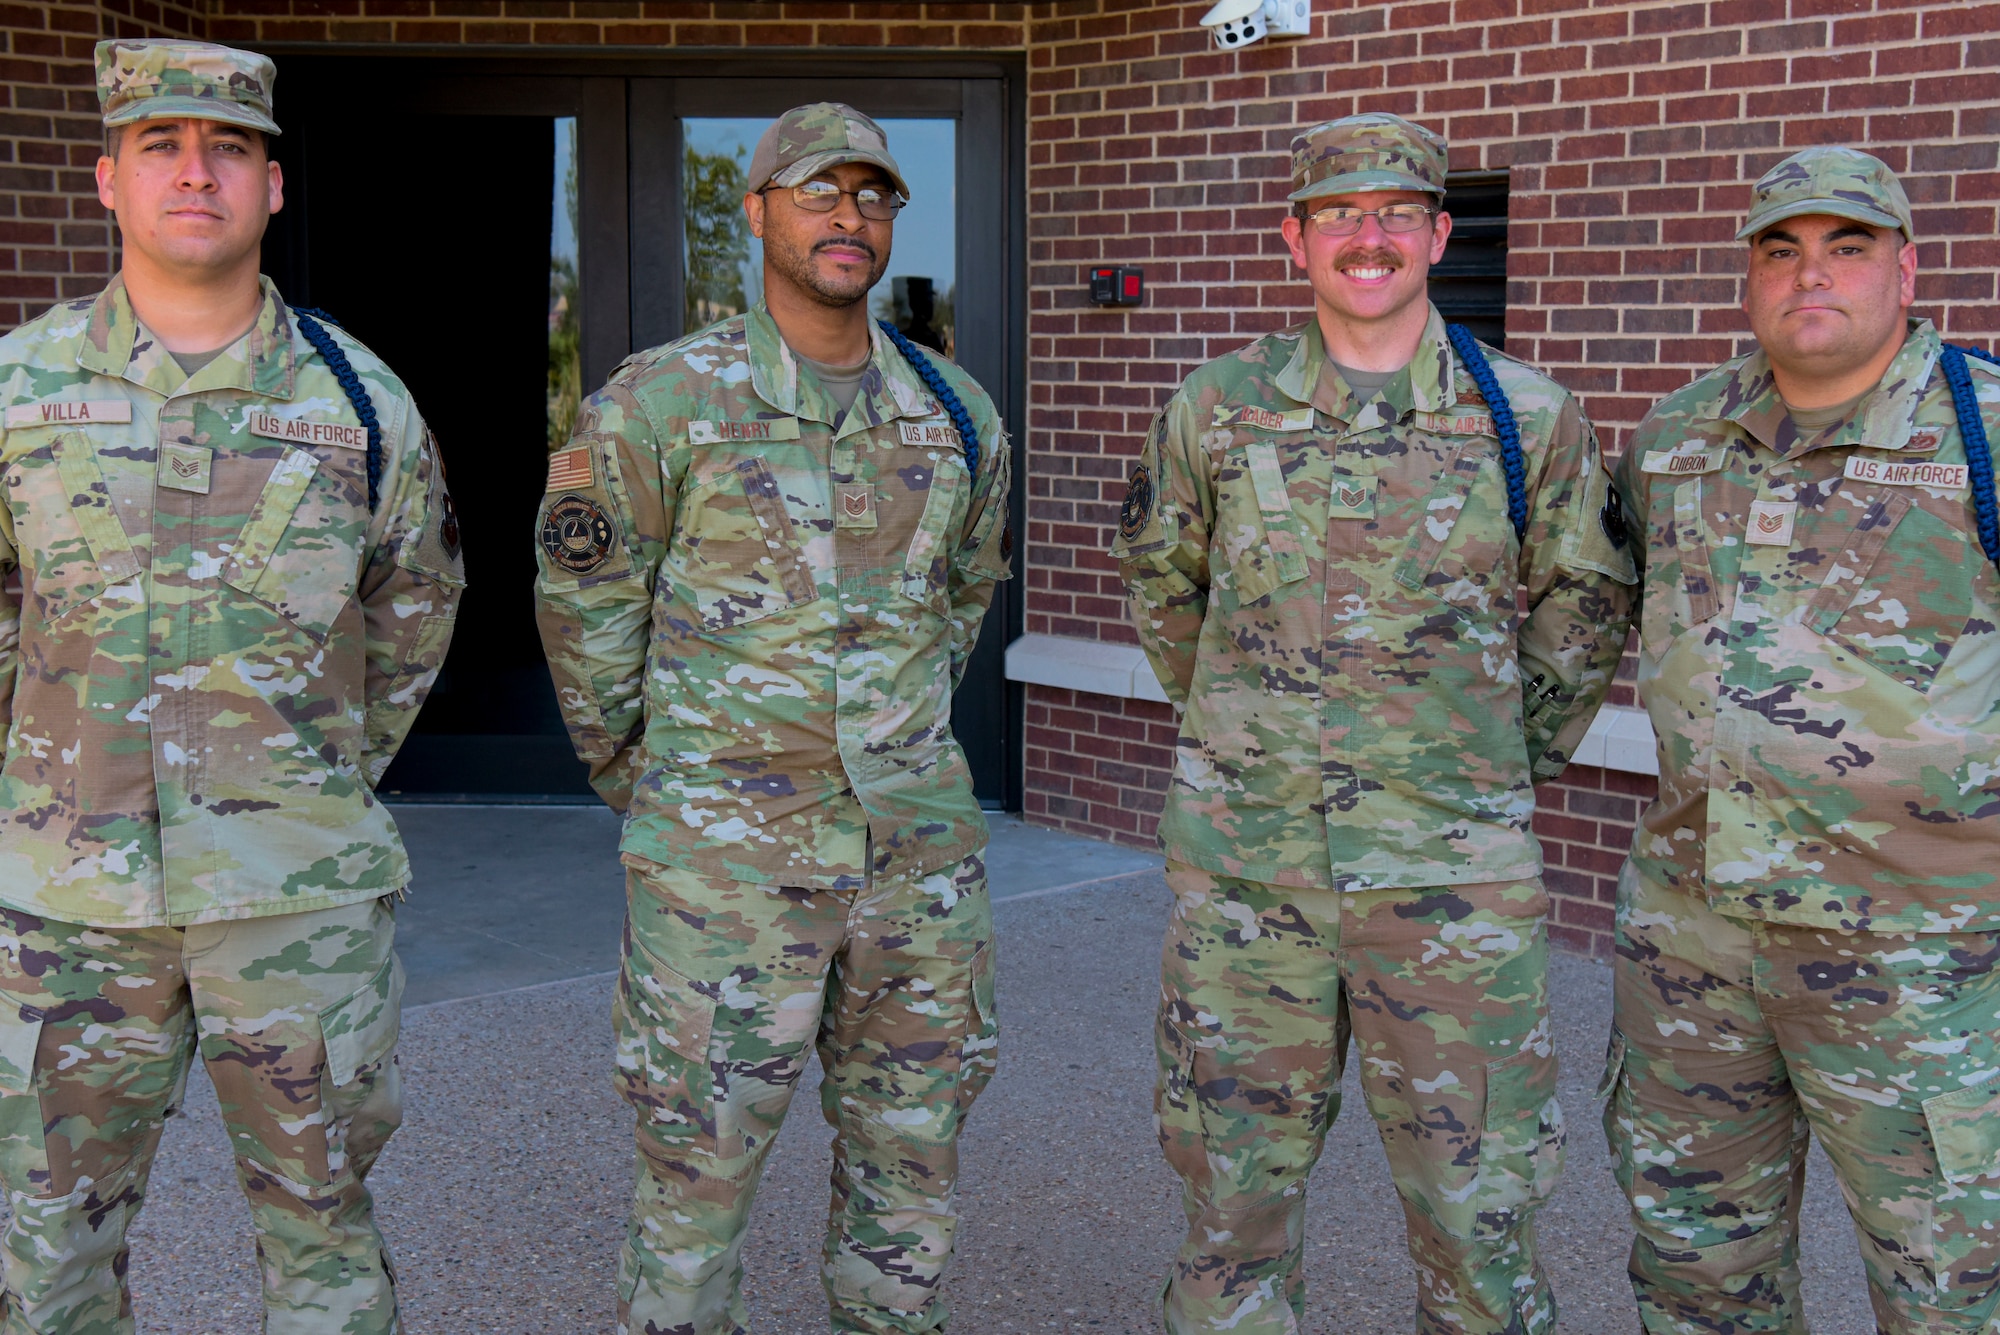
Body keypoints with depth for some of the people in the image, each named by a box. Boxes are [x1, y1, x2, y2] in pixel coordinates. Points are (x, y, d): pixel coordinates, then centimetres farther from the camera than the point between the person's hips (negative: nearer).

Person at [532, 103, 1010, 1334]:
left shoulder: (957, 414, 5)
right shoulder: (661, 402, -7)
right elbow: (584, 606, 2)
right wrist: (642, 784, 8)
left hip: (920, 850, 4)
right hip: (726, 857, -4)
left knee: (910, 1157, 14)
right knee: (699, 1164, 4)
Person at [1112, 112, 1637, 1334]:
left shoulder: (1531, 419, -1)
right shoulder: (1218, 408, 2)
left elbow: (1584, 603, 13)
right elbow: (1161, 579, 18)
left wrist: (1516, 762, 12)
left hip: (1451, 874, -1)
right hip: (1244, 861, 1)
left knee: (1476, 1207, 8)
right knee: (1236, 1189, 13)